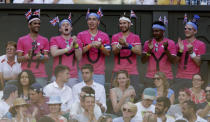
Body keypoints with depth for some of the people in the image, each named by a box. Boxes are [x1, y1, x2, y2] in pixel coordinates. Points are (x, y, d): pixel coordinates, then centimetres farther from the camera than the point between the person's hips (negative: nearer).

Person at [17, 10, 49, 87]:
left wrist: (41, 57, -14)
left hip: (41, 76, 1)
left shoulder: (44, 40, 12)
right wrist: (26, 57, -16)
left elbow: (46, 58, 8)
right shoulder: (21, 40, 8)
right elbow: (19, 59, 5)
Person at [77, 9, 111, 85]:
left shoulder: (104, 36, 7)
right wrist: (91, 45, -18)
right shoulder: (81, 35, 6)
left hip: (99, 72, 0)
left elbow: (108, 53, 3)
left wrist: (100, 46, -17)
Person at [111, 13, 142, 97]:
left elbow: (139, 52, -7)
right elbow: (114, 52, -5)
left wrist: (127, 44, -19)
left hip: (132, 72, 0)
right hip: (118, 72, 0)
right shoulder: (115, 37, 9)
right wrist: (120, 44, -25)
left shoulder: (135, 37, 7)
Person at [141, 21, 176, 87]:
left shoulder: (170, 43, 2)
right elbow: (143, 61, 5)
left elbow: (173, 61, -3)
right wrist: (149, 50, -10)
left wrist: (166, 49, -17)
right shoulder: (148, 43, 9)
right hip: (150, 77, 2)